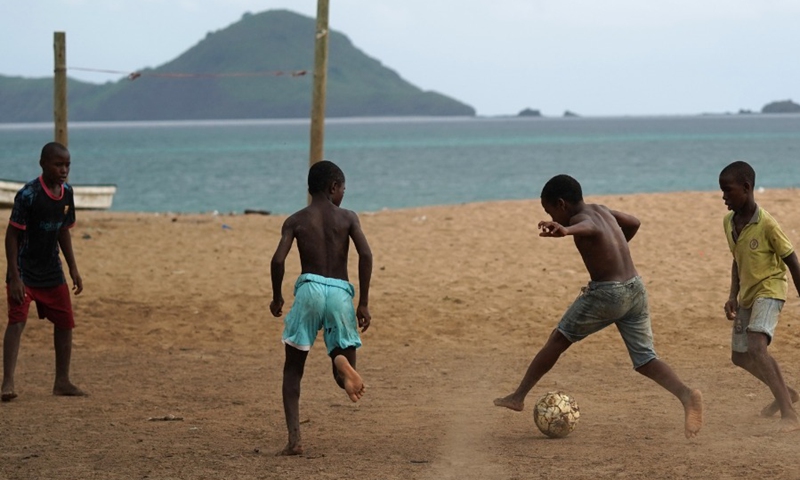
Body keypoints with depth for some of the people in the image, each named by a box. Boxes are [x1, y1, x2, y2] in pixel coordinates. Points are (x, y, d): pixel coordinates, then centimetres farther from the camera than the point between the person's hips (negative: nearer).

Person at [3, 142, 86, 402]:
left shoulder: (66, 193, 1)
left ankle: (62, 381, 20)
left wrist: (73, 269, 13)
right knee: (17, 321, -17)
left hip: (51, 272, 7)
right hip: (24, 271, -7)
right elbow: (12, 234, -18)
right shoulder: (28, 195, -20)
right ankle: (8, 382, -19)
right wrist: (14, 277, -22)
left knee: (65, 322, 9)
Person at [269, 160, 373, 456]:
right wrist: (364, 303, -3)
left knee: (293, 369, 14)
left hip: (310, 288, 0)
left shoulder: (296, 221, 8)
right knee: (344, 378, 11)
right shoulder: (347, 218, 8)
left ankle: (294, 439, -2)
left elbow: (278, 260, -5)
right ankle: (341, 360, -29)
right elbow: (365, 254, -6)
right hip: (340, 293, 0)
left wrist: (277, 297, 11)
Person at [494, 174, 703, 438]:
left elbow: (590, 228, -39)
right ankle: (686, 395, -20)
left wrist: (564, 230, -61)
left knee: (558, 340, 11)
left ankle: (518, 396, 18)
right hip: (635, 288, 7)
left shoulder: (581, 217, -12)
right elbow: (633, 223, 33)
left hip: (607, 294, -7)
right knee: (645, 360, 5)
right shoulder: (601, 210, 14)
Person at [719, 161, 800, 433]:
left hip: (769, 290, -9)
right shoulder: (729, 223, 0)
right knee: (740, 356, 17)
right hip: (746, 295, 9)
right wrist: (732, 296, 4)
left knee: (756, 348, -29)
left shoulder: (766, 224, -21)